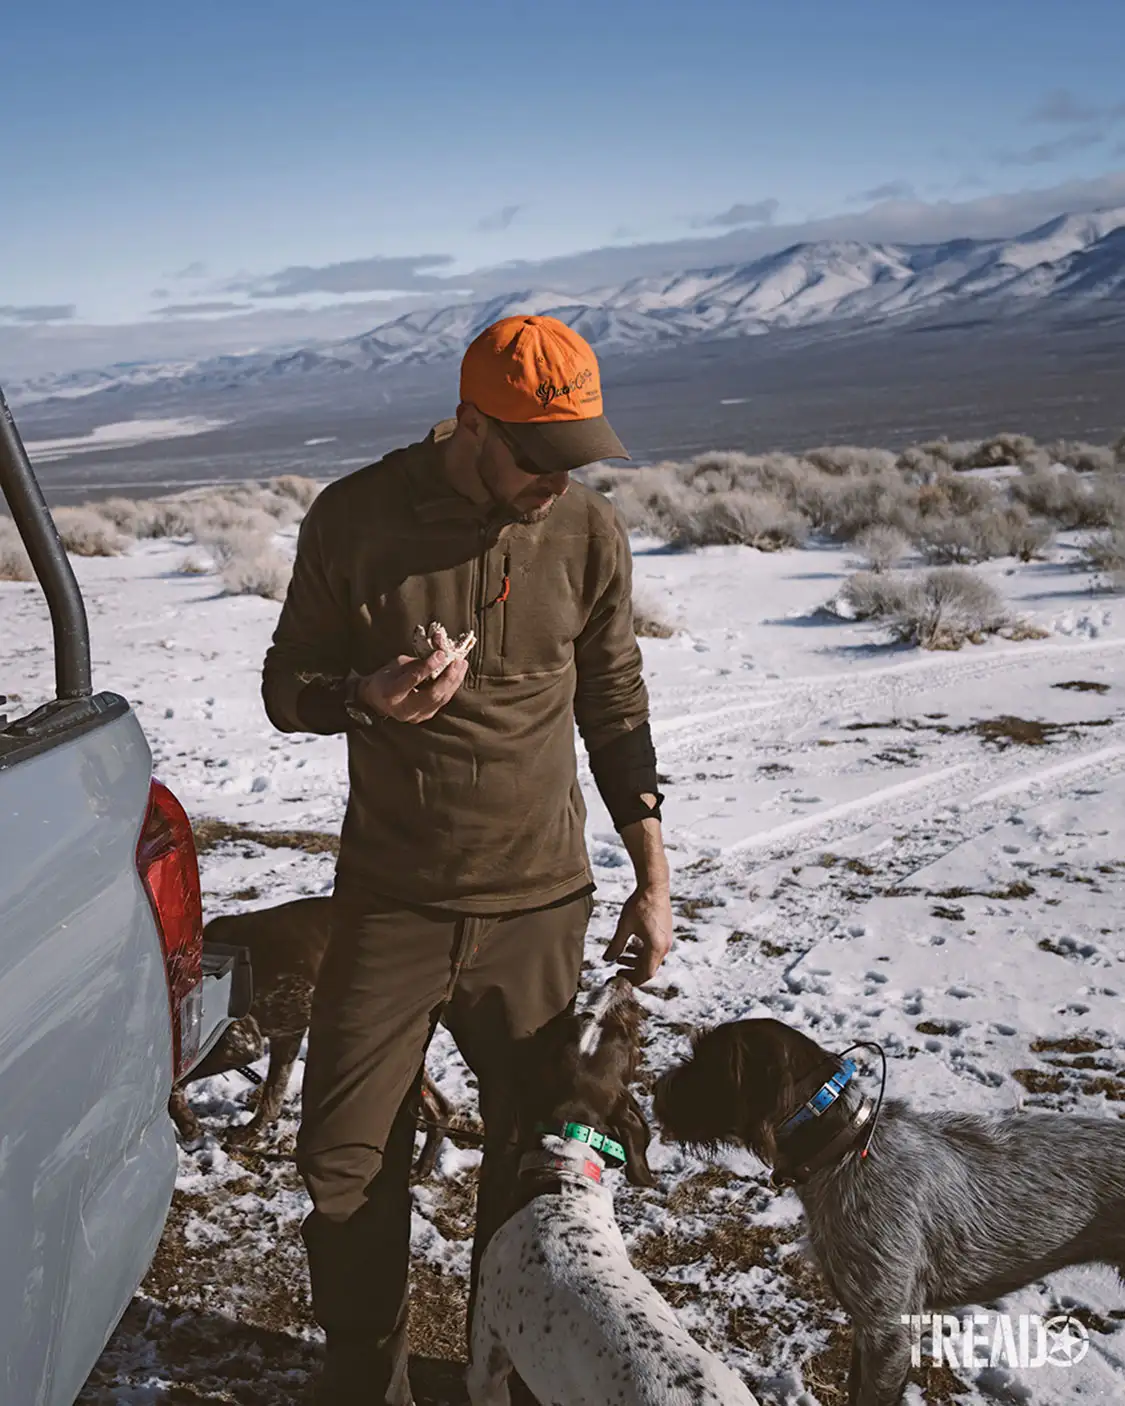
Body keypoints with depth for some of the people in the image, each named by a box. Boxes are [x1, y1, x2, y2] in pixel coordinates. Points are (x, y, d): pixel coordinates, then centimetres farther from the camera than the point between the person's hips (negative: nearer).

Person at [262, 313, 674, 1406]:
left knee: (537, 1154, 10)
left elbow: (614, 712, 8)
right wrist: (368, 697, -20)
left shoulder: (588, 532, -2)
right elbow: (286, 687, 3)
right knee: (345, 1165, 3)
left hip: (539, 908, 1)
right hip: (390, 905, -1)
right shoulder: (355, 518, -7)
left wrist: (652, 879, 7)